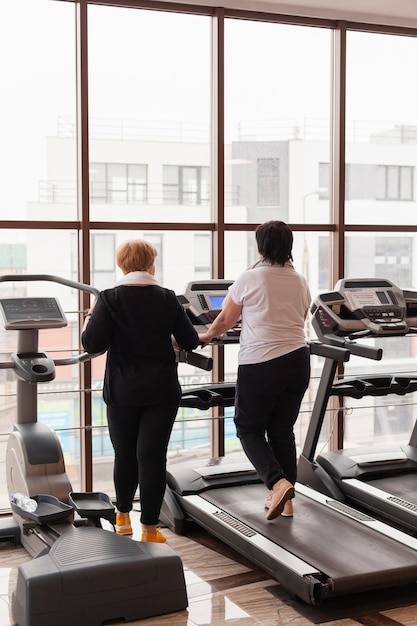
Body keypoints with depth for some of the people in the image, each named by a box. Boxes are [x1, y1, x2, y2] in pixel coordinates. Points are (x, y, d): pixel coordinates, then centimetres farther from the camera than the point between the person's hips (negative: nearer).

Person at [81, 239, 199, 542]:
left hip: (122, 390, 0)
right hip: (162, 390, 0)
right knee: (152, 456, 2)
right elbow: (190, 342, 4)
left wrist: (90, 319, 5)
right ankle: (150, 529, 5)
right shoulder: (167, 299, 0)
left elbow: (92, 343, -15)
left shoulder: (109, 299, -7)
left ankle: (123, 517, 33)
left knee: (125, 454, 16)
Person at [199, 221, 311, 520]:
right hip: (298, 361, 5)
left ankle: (278, 483, -9)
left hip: (261, 364, -5)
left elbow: (225, 321, 4)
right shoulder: (301, 282, 9)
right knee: (282, 430, 15)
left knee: (249, 428, 10)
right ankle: (285, 500, 18)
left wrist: (207, 336, 25)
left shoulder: (249, 279, -6)